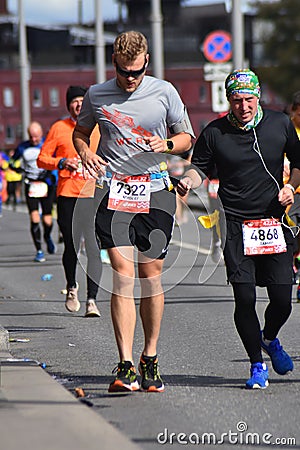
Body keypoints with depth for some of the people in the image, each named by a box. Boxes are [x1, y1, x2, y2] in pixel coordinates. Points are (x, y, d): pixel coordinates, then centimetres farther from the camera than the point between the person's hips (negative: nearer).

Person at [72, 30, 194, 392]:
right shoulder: (96, 95, 4)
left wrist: (166, 144, -10)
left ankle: (150, 360, 18)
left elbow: (186, 137, 12)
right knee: (122, 275, -11)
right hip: (113, 190, -1)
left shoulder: (165, 92, 3)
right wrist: (85, 152, -2)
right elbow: (80, 132, 19)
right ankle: (126, 366, -12)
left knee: (151, 277, 3)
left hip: (155, 191, 1)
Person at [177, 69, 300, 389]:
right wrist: (188, 180, -15)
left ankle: (269, 339, 33)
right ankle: (257, 365, 9)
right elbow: (200, 167, 7)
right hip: (236, 227, -2)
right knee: (244, 298, -10)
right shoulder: (214, 133, -1)